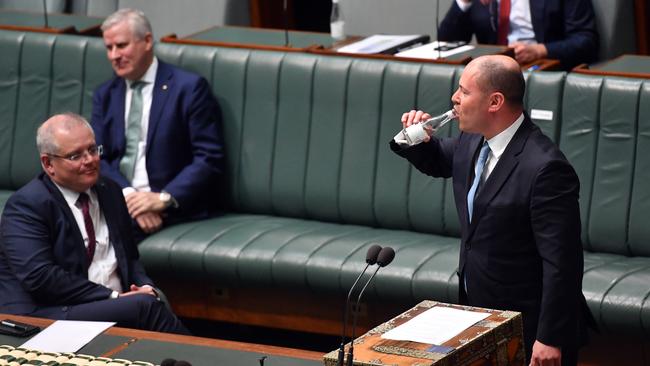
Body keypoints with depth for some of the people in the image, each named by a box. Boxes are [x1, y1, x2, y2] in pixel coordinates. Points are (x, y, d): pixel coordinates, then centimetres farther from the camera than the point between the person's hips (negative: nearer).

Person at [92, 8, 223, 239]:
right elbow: (97, 157, 6)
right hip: (117, 197, 5)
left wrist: (163, 198, -20)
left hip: (175, 203, -5)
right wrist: (128, 194, -14)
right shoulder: (105, 95, 15)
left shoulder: (189, 88, -2)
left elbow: (209, 159, -7)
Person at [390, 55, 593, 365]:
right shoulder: (474, 141, 1)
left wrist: (550, 339, -24)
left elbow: (562, 263, -25)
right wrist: (416, 140, 1)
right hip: (476, 309, 8)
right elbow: (437, 161, 24)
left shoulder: (545, 168, -26)